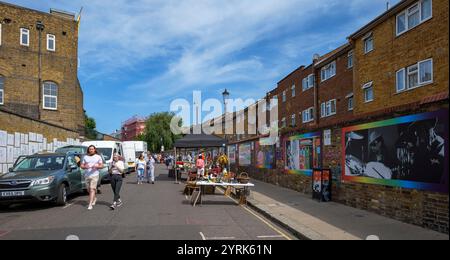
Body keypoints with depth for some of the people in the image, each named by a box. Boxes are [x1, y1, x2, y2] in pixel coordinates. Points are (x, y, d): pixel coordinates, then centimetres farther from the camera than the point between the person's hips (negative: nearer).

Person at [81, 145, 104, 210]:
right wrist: (85, 166, -13)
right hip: (86, 175, 4)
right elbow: (81, 166, 10)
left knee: (92, 189, -11)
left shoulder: (98, 157, 5)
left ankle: (90, 204, -13)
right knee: (88, 189, 11)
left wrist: (96, 166, -18)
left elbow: (101, 166, 3)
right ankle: (94, 198, 37)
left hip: (94, 175, -4)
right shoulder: (85, 157, 12)